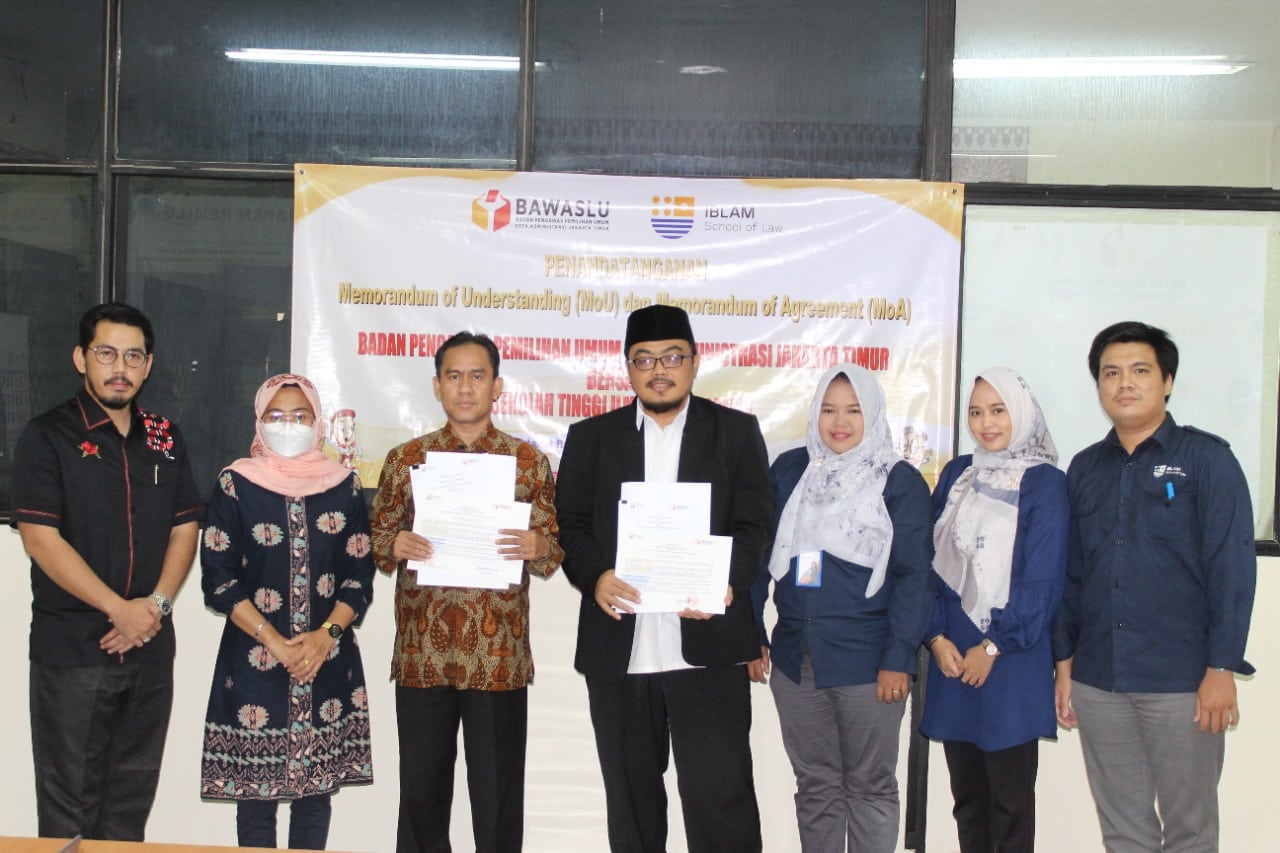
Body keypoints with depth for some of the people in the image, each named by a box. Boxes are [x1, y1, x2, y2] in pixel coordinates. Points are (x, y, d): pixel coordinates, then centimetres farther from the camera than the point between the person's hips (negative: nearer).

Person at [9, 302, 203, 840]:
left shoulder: (165, 438, 10)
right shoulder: (48, 437, -4)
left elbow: (185, 529, 10)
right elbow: (40, 539, -12)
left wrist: (157, 603, -7)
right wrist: (120, 609, -15)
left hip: (150, 649, 5)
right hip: (71, 650, -4)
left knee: (132, 798, 12)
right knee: (69, 802, 3)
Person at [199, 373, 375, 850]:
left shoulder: (344, 486, 6)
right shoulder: (235, 484, 0)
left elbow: (360, 576, 4)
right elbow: (219, 579, -5)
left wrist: (325, 635, -11)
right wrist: (276, 644, -13)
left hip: (329, 664, 2)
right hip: (254, 663, -2)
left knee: (316, 788, 7)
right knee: (255, 790, 2)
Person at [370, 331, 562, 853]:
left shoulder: (528, 460, 3)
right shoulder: (405, 458, 7)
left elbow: (553, 555, 4)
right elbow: (377, 545, 9)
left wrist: (537, 546, -18)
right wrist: (396, 545, -13)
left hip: (499, 657, -1)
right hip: (421, 655, 1)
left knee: (498, 798, 5)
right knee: (421, 795, 9)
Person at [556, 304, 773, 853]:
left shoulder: (736, 432, 7)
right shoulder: (590, 437, 11)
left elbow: (753, 526, 0)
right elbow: (570, 525, 6)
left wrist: (728, 582, -19)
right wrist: (595, 577, -15)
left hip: (708, 649, -2)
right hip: (619, 650, 2)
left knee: (720, 797, -2)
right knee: (631, 800, 13)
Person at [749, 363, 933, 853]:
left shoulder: (900, 481, -3)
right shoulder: (788, 470, 7)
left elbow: (912, 575, -7)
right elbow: (760, 555, 9)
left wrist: (898, 657, -12)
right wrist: (751, 634, 5)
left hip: (866, 663, -3)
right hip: (794, 659, 3)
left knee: (870, 788, 8)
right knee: (815, 785, 14)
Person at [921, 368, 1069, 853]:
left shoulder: (1045, 484, -3)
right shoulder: (956, 475, 11)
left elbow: (1043, 579, -8)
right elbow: (932, 559, 8)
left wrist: (993, 647, -10)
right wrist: (937, 636, -3)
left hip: (1011, 662, -4)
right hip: (952, 657, 5)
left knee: (1010, 799, 2)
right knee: (966, 793, 11)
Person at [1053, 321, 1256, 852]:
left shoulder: (1206, 459, -3)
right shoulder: (1084, 469, 10)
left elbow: (1232, 569, -8)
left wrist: (1222, 670, -12)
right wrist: (1063, 663, 10)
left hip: (1182, 683, -4)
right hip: (1097, 682, 4)